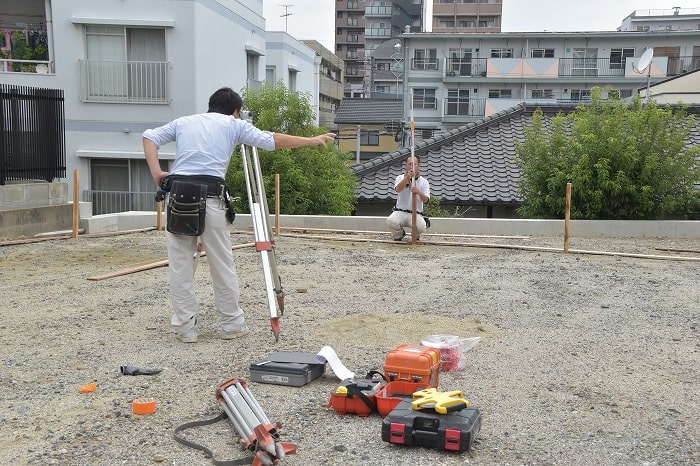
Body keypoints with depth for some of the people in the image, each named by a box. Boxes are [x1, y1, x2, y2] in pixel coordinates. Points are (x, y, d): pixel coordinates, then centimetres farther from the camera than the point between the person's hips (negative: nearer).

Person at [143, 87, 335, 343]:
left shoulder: (183, 121, 23)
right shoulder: (234, 124, 13)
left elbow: (150, 136, 14)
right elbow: (271, 141, 10)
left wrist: (156, 173, 5)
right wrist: (311, 140, 18)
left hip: (178, 195, 3)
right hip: (211, 198, -3)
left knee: (180, 265, 8)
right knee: (222, 265, 8)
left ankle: (185, 327, 12)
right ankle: (231, 324, 18)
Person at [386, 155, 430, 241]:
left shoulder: (424, 182, 6)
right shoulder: (400, 178, 6)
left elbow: (426, 200, -7)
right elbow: (398, 189, -19)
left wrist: (419, 193, -30)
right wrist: (407, 177, -37)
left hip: (416, 214, 0)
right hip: (400, 212, 0)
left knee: (421, 227, -33)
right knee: (391, 221, -33)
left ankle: (416, 235, 10)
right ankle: (399, 234, 5)